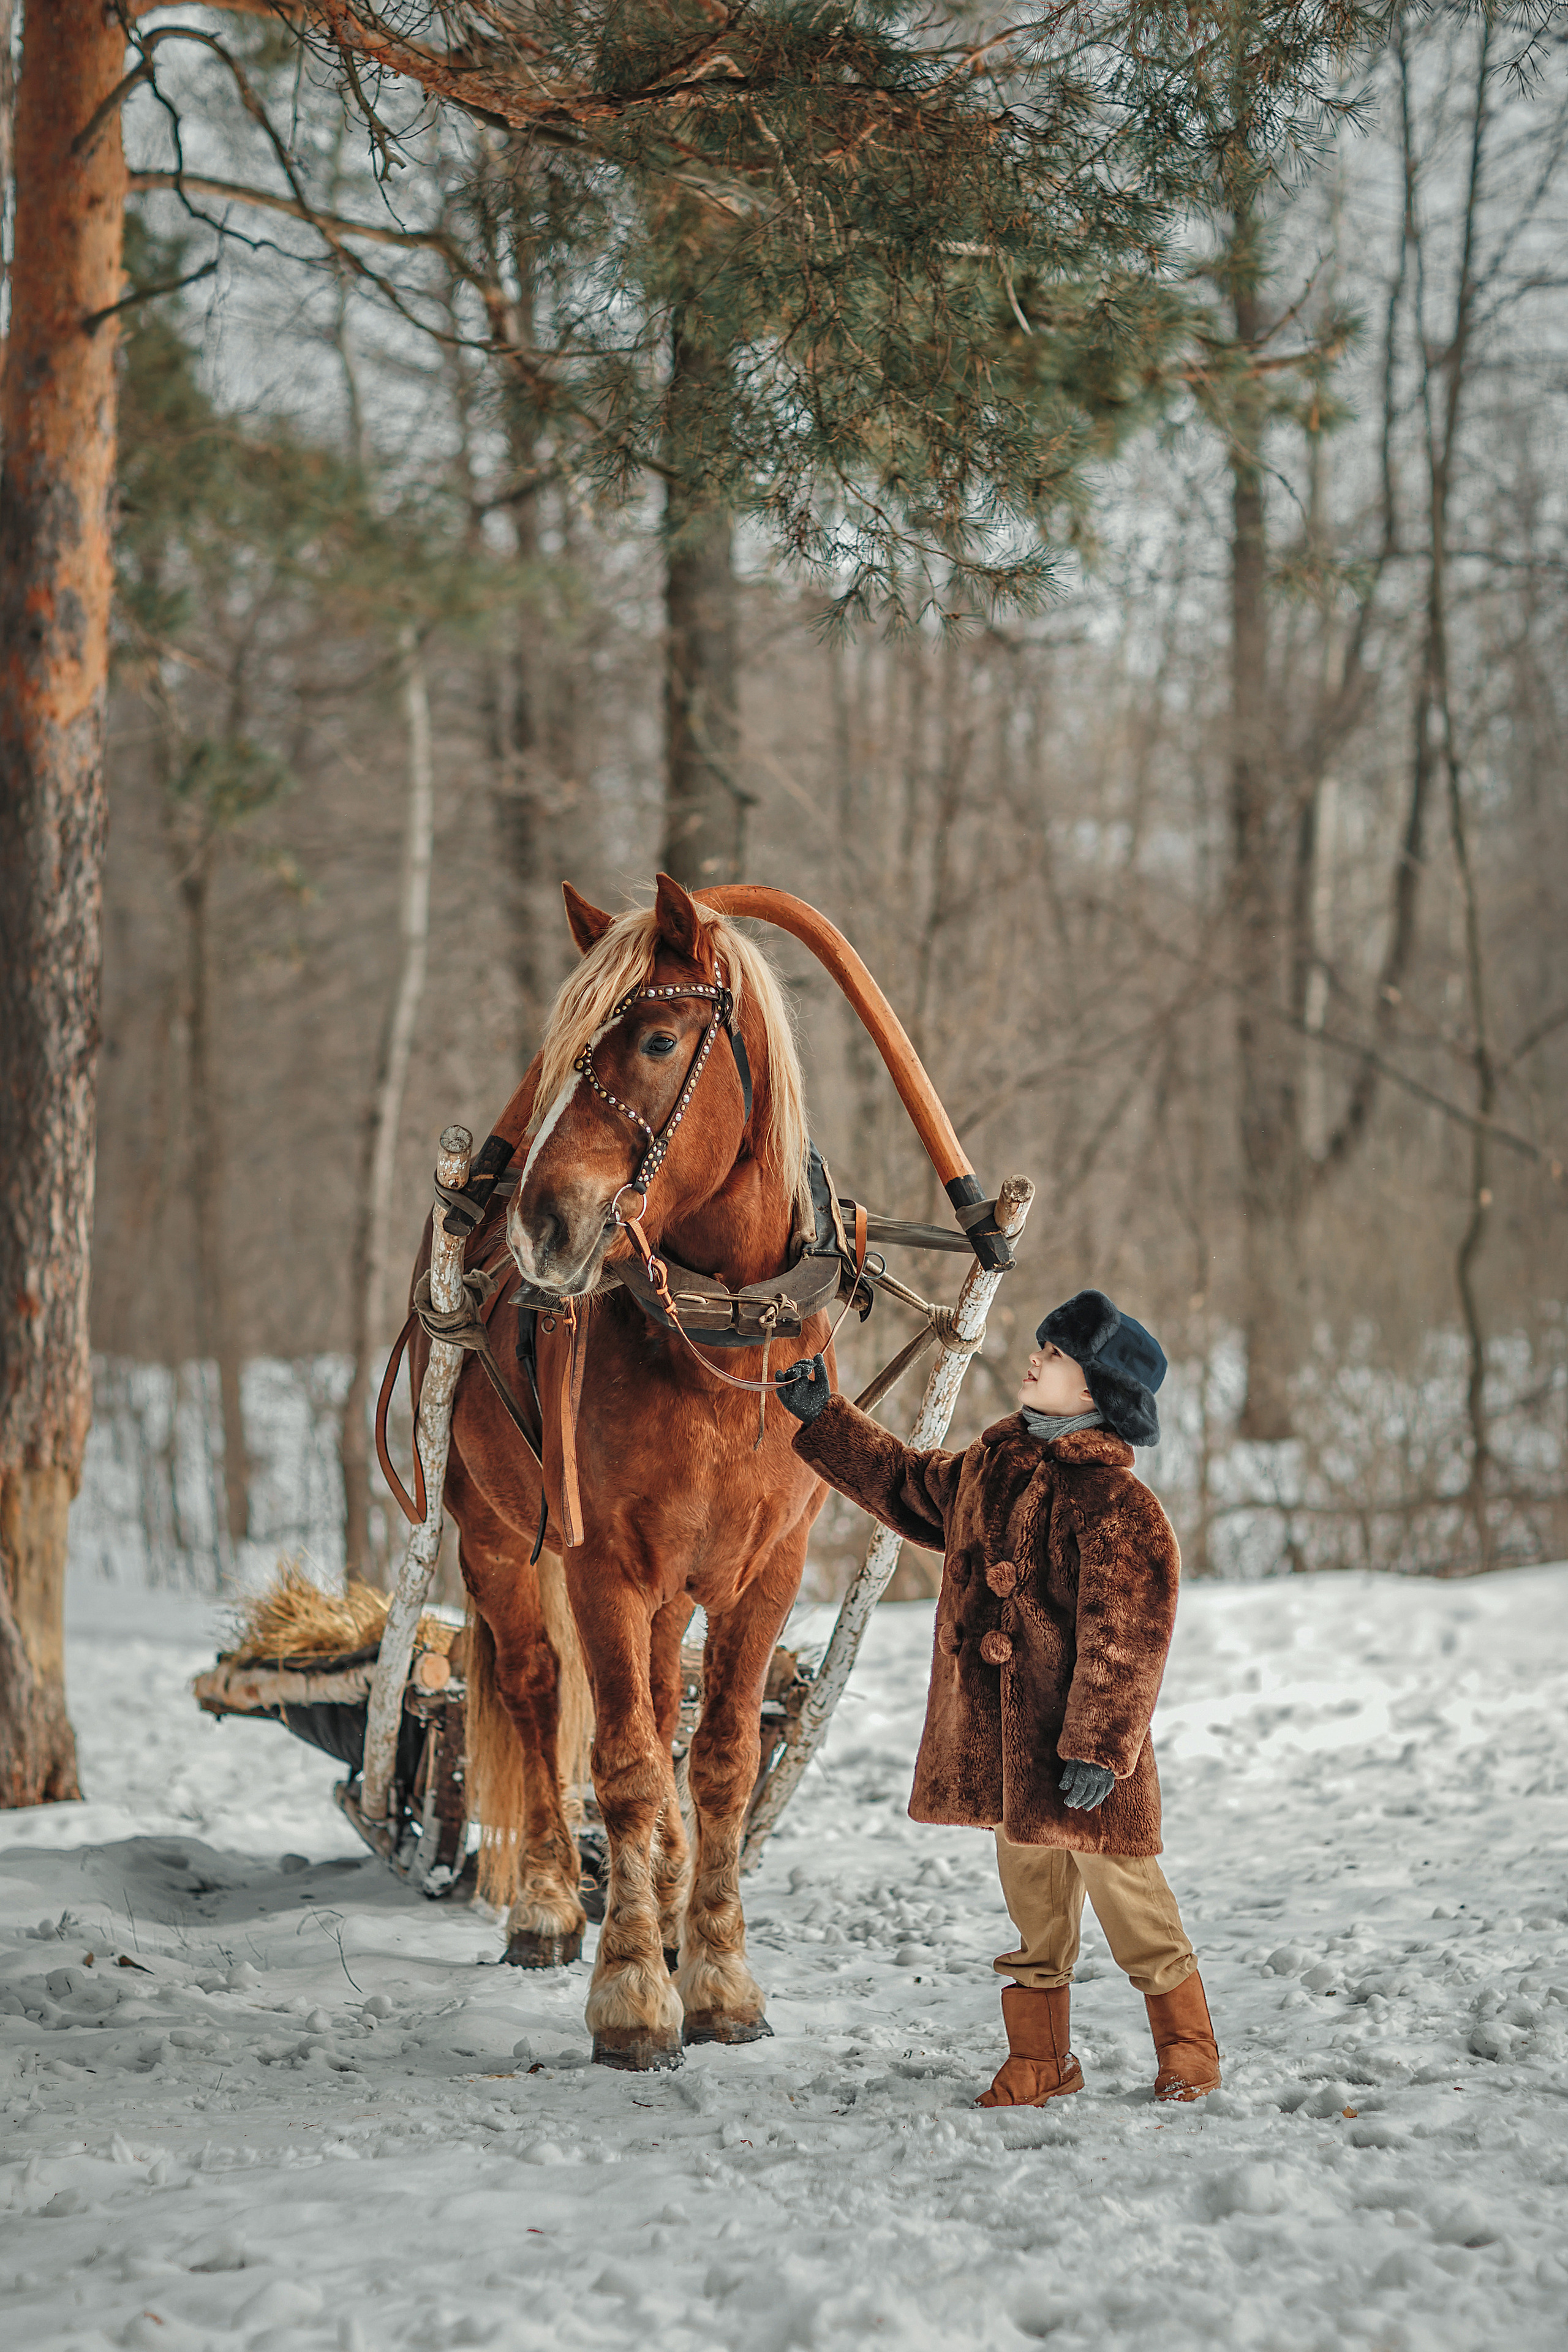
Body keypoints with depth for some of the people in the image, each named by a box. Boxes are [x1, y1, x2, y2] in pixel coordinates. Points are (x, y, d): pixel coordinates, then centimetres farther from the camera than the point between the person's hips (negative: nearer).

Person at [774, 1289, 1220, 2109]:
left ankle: (1187, 2049, 16)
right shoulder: (991, 1465, 9)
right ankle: (1040, 2058, 22)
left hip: (1083, 1737, -7)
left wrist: (1096, 1747, -20)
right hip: (1003, 1738, 7)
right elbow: (908, 1487, 29)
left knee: (1124, 1890, 1)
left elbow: (1124, 1643, -18)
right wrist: (824, 1420, 26)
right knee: (1032, 1905, 14)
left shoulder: (1115, 1502, -16)